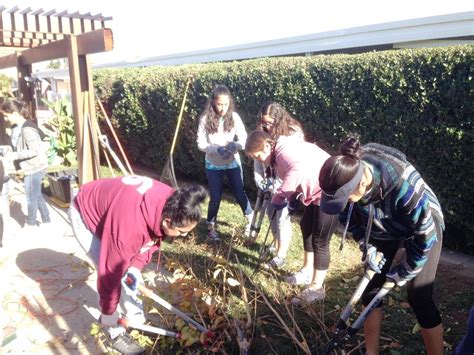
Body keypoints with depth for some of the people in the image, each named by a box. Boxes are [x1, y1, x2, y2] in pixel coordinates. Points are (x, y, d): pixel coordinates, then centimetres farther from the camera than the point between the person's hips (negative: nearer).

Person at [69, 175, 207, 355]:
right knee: (114, 269, -13)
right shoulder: (128, 224, -45)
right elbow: (111, 269, -32)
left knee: (130, 271, 8)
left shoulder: (168, 204, -22)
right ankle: (116, 332, 6)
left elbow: (151, 237, -3)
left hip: (111, 209, 7)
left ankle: (135, 320, 27)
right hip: (84, 215, -7)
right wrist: (109, 310, -18)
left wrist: (136, 266, -15)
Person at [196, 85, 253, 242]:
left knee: (240, 194, 9)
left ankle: (251, 221, 33)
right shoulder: (205, 119, -13)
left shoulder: (234, 117, -10)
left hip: (233, 163, 1)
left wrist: (235, 145, -31)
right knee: (215, 198, 7)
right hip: (213, 165, -1)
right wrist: (217, 149, -27)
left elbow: (244, 139, -9)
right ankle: (211, 227, 27)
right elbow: (201, 143, -11)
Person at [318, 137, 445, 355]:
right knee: (371, 288, 3)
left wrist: (403, 273, -16)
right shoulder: (348, 174, -26)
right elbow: (348, 216, -4)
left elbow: (425, 235, -28)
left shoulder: (402, 184, -42)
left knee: (419, 298, -8)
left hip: (424, 226, -5)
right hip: (382, 228, 5)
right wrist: (367, 248, -11)